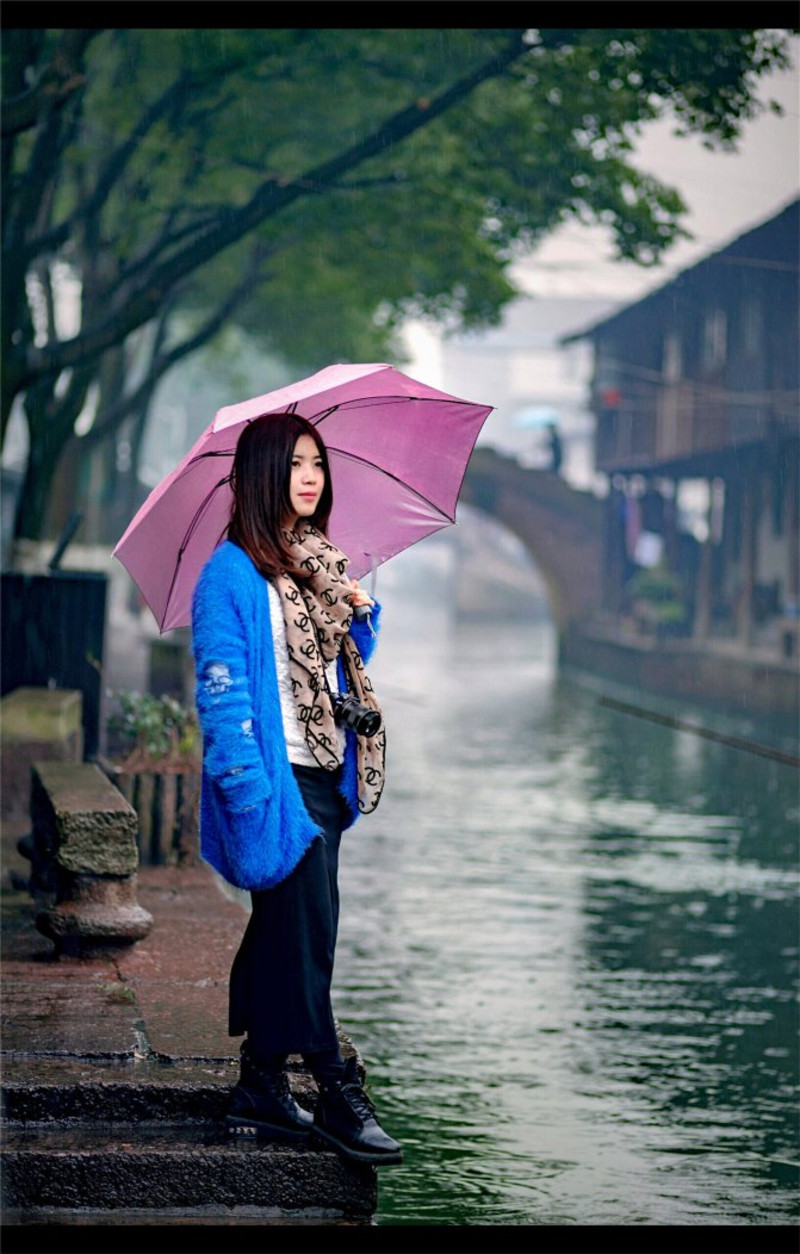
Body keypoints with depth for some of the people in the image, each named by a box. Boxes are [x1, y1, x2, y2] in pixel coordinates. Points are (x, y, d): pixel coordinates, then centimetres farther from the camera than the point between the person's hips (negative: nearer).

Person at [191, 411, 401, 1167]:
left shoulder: (319, 566, 15)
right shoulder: (233, 572, -10)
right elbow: (222, 686, -15)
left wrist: (360, 615, 4)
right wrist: (250, 785, -21)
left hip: (321, 778, 8)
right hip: (277, 780, -8)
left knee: (283, 931, 12)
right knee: (307, 936, -7)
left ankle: (261, 1090, 19)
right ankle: (337, 1097, -2)